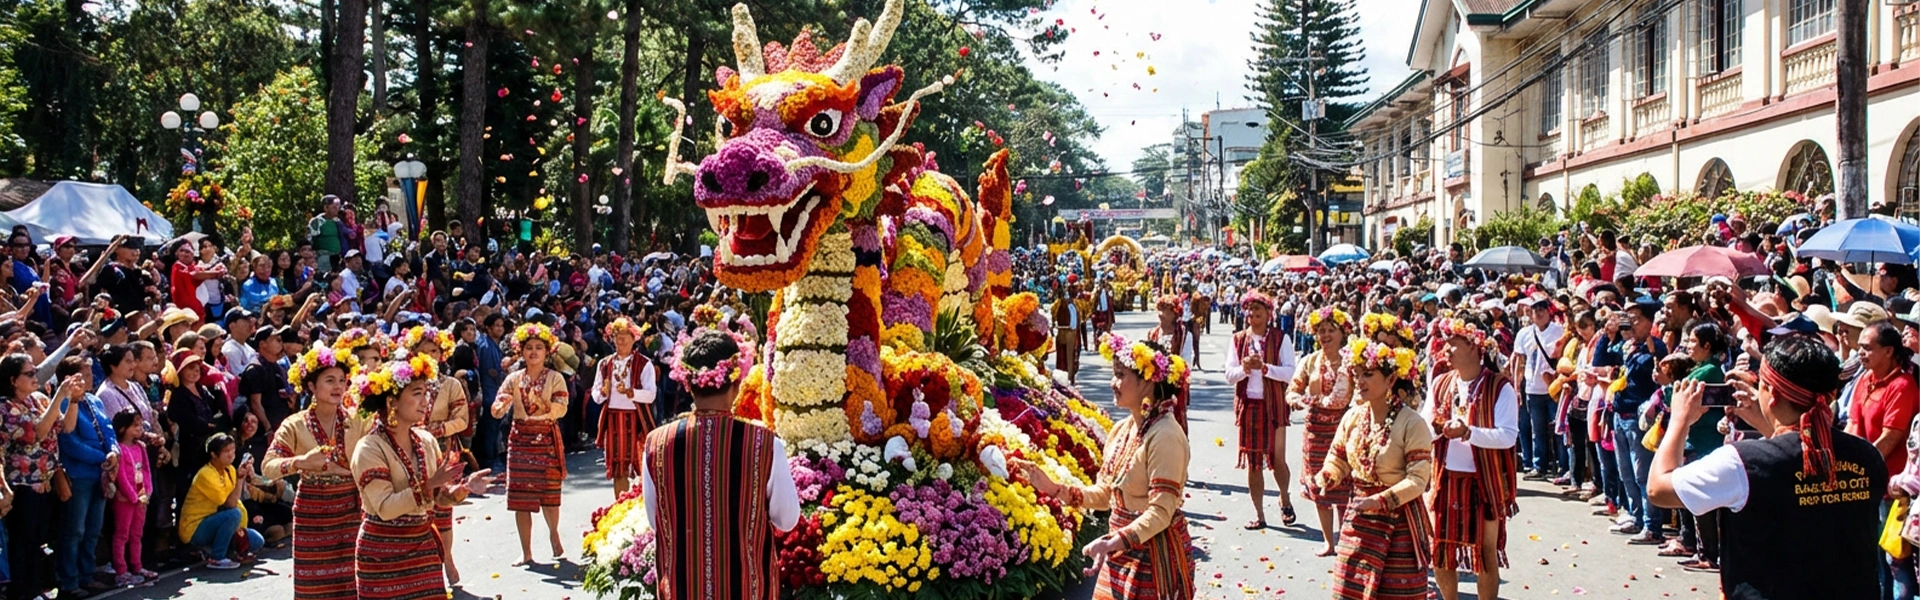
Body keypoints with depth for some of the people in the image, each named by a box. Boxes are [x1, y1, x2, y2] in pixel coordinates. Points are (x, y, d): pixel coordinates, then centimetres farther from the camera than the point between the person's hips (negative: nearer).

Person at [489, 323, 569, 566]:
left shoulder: (555, 378, 0)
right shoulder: (513, 379, 6)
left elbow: (562, 408, -13)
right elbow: (497, 410, -3)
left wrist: (546, 406, -33)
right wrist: (501, 405, -26)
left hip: (547, 439, -2)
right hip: (520, 439, 2)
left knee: (549, 493, -1)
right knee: (520, 497, 1)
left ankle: (553, 534, 29)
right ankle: (526, 553, 9)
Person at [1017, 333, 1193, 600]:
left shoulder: (1164, 436, -20)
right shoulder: (1121, 430, 6)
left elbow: (1161, 513, -24)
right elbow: (1104, 494, 11)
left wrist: (1114, 542, -35)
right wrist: (1054, 488, 1)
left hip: (1155, 556, -8)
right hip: (1121, 555, 8)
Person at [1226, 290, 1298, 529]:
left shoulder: (1280, 338, -3)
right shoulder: (1238, 339, 6)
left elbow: (1289, 372, -11)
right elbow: (1229, 375, 2)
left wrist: (1263, 367, -23)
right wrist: (1244, 368, -18)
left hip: (1274, 405, -3)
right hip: (1247, 405, 3)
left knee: (1277, 459, 0)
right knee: (1252, 462, 5)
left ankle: (1285, 501, 28)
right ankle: (1259, 514, 14)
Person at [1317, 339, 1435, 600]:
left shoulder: (1411, 424, -15)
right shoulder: (1353, 417, 1)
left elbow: (1418, 479, -18)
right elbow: (1337, 461, 10)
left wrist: (1379, 501, -27)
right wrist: (1323, 478, -13)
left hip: (1400, 520, -5)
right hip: (1359, 518, 5)